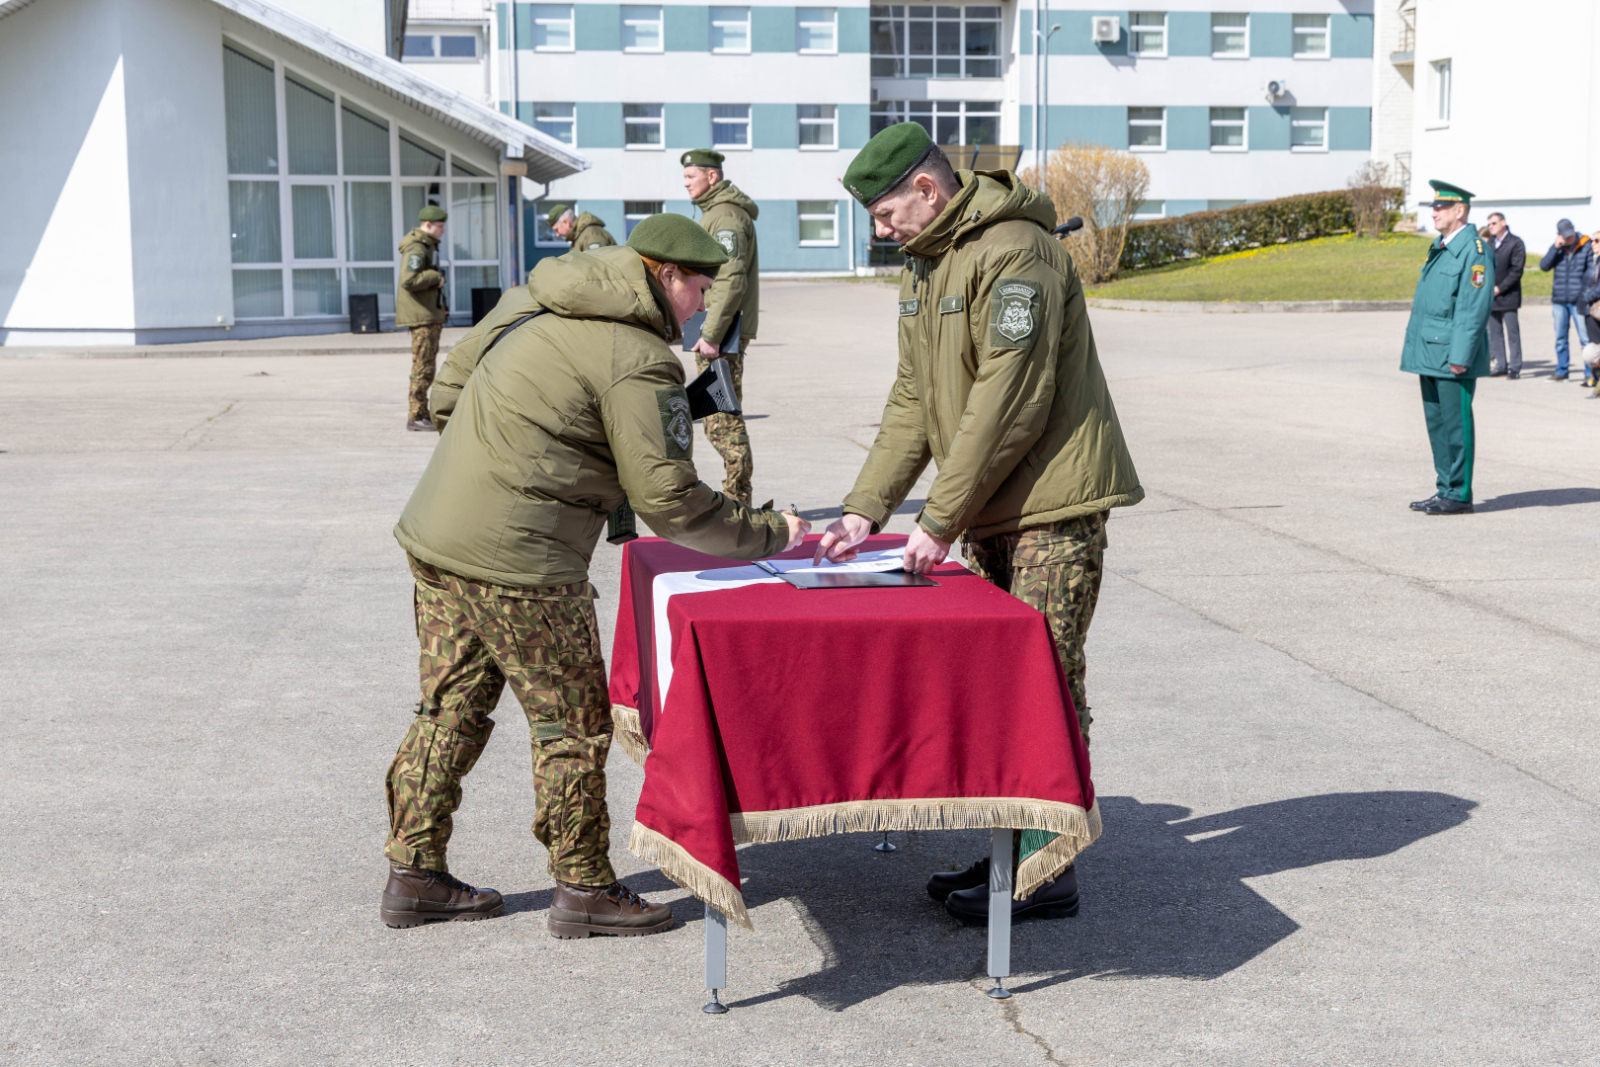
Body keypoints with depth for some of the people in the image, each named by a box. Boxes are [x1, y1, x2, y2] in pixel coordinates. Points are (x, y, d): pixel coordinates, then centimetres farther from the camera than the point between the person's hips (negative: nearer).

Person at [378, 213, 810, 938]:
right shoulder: (639, 359, -12)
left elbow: (452, 386, 21)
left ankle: (414, 876, 26)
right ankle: (584, 890, 16)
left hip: (434, 533, 9)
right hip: (514, 561, -9)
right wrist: (770, 536, -2)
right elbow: (671, 502, -14)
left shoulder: (541, 307, 15)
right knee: (573, 724, 5)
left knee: (451, 709, 18)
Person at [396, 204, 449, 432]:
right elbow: (408, 280, -28)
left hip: (432, 316, 11)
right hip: (421, 317, -11)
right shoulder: (416, 249, -15)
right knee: (423, 368, -10)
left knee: (428, 365, 14)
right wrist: (435, 277, -17)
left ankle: (422, 413, 21)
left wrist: (441, 307, 18)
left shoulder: (429, 246, 19)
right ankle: (415, 416, -7)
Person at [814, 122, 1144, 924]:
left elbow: (1009, 403, -22)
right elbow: (913, 398, 14)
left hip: (1052, 505, -9)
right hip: (988, 510, 9)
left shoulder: (1013, 253, -17)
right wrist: (864, 507, 4)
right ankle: (1008, 851, 20)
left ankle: (1047, 870, 2)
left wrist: (940, 520, -20)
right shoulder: (923, 264, 14)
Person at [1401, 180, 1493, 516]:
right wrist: (1416, 348, 19)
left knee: (1456, 423, -3)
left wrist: (1460, 356, -21)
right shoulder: (1440, 247, 17)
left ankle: (1459, 495, 3)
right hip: (1430, 354, 9)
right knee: (1436, 423, 13)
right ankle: (1446, 490, 21)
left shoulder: (1474, 250, -13)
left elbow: (1475, 309, -18)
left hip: (1452, 355, -9)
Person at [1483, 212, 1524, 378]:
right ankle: (1500, 364, 14)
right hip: (1492, 296, 6)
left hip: (1508, 296, -6)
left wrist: (1500, 288, -14)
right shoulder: (1490, 243, 14)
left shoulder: (1515, 243, -4)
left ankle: (1515, 367, -1)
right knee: (1495, 332, 8)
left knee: (1512, 332, -4)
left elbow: (1516, 270, -10)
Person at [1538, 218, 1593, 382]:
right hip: (1559, 300, 4)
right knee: (1560, 338, 10)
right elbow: (1544, 266, -4)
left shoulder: (1586, 246, -3)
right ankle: (1561, 371, 19)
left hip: (1578, 300, -4)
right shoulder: (1556, 248, 7)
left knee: (1585, 338, -6)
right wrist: (1556, 248, -12)